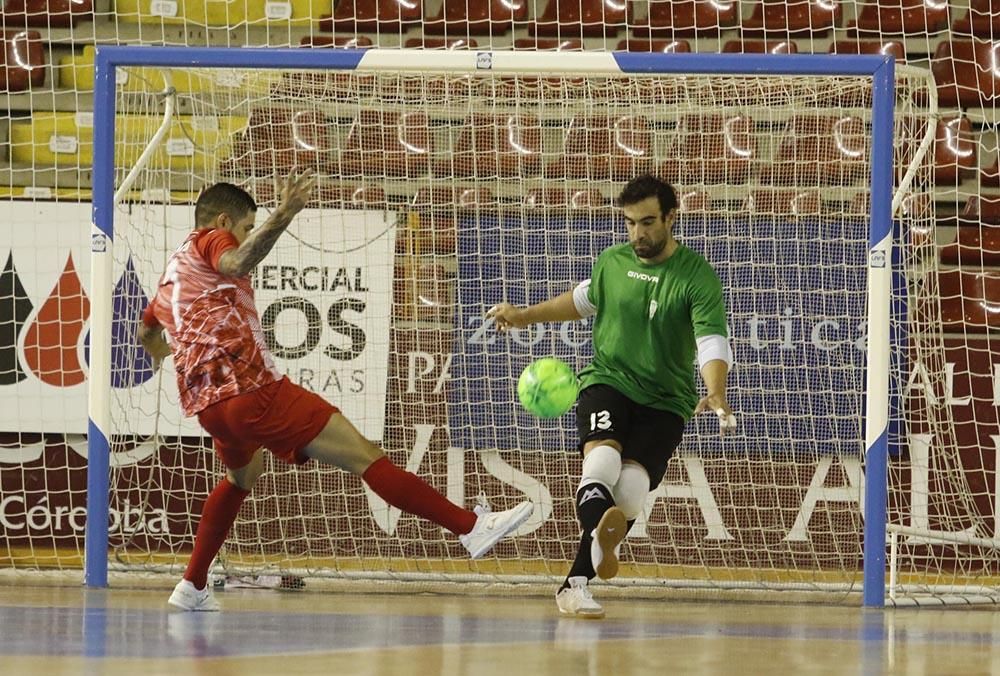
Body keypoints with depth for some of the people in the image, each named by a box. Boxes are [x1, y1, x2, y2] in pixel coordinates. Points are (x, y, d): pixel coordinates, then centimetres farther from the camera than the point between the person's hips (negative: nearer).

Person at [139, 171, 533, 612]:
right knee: (363, 455, -14)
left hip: (206, 404, 9)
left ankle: (192, 587, 35)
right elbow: (237, 263, -24)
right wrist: (282, 217, -36)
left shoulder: (170, 276, 26)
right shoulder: (209, 241, 3)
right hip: (253, 390, -9)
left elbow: (147, 330, 46)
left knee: (241, 476, 39)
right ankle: (471, 527, -22)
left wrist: (159, 350, 69)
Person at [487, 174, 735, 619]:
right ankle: (599, 541, -54)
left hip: (664, 400, -2)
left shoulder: (697, 276, -10)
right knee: (603, 457, -29)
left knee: (631, 484, -21)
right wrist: (527, 315, 27)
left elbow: (712, 341, -23)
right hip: (607, 381, 2)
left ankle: (575, 583, -14)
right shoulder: (611, 263, 5)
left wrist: (716, 395, -41)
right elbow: (585, 298, 29)